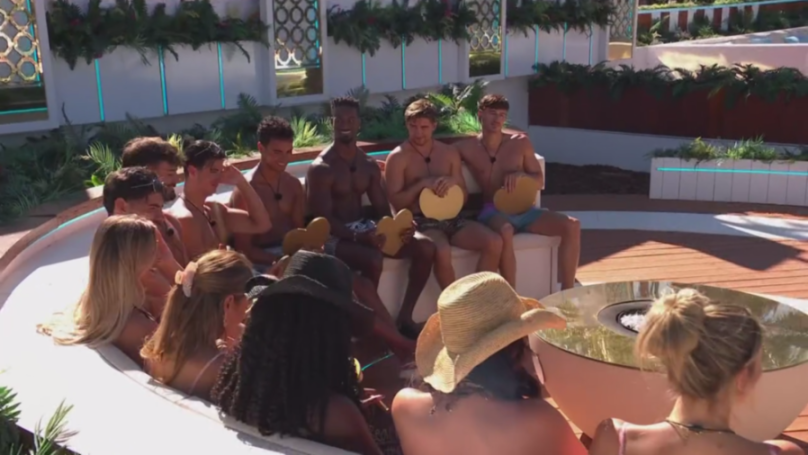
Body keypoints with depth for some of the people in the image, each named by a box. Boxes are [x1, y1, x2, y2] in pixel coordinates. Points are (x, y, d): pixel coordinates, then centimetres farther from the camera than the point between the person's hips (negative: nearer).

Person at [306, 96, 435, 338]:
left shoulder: (370, 165, 9)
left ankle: (405, 316, -2)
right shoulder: (320, 168, -12)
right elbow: (324, 219, -18)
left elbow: (382, 209, 9)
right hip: (334, 235, -7)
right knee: (373, 259, -37)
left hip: (364, 226, 7)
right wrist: (360, 237, -33)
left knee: (425, 246, -10)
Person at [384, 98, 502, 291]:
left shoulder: (450, 153, 12)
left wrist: (454, 182, -7)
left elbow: (464, 197, 15)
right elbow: (395, 202, -7)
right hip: (420, 221, -5)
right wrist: (422, 184, -17)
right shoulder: (398, 157, -2)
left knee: (494, 242, -18)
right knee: (442, 252, -36)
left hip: (451, 218, 5)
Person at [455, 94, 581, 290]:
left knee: (572, 226, -18)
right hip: (492, 211, -4)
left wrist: (521, 174, -10)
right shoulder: (466, 148, 2)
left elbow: (539, 180, 13)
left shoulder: (521, 143, 7)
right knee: (505, 232, -41)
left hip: (523, 209, 4)